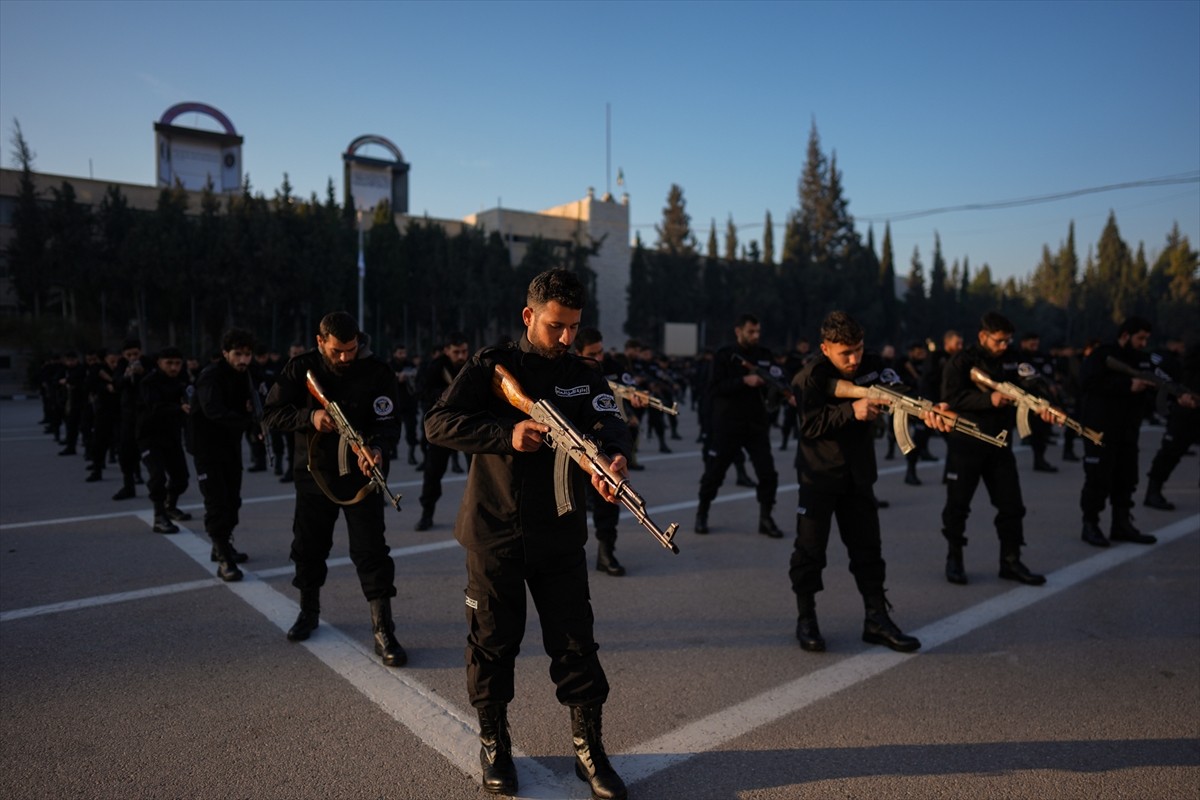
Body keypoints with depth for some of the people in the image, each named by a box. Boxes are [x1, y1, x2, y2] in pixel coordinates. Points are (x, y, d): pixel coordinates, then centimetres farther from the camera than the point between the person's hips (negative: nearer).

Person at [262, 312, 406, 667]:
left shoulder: (377, 372, -10)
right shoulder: (301, 369, -3)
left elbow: (389, 423, -12)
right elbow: (272, 412, -4)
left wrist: (376, 447, -33)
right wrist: (309, 417, -22)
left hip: (360, 476, -3)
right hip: (314, 474, 3)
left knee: (371, 553, -7)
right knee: (308, 548, 16)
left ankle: (383, 631, 1)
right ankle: (309, 611, 40)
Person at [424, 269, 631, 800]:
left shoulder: (583, 377, 6)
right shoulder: (490, 366, -2)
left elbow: (609, 421, -12)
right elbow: (438, 424, -12)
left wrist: (615, 455, -35)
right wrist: (507, 433, -25)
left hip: (560, 535, 2)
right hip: (494, 532, -2)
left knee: (575, 643, 6)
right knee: (494, 642, 11)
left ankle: (589, 749, 24)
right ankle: (494, 745, 32)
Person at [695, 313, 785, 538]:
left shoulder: (764, 354, 9)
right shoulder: (725, 355, -3)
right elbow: (714, 389, -13)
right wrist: (744, 380, -22)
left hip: (757, 423, 3)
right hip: (728, 424, -3)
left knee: (768, 472, -2)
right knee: (714, 472, 5)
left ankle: (765, 519, 12)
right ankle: (702, 514, 23)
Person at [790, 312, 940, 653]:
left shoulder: (871, 366, -1)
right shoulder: (811, 376, -13)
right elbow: (810, 424, -20)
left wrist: (927, 411, -34)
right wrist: (851, 411, -30)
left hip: (858, 474, 4)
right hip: (819, 474, -4)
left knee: (867, 548, 9)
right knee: (811, 548, 2)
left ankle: (877, 619, 20)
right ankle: (806, 619, 16)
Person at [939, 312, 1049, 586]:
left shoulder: (1009, 361, 11)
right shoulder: (961, 363, -8)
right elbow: (951, 398, -19)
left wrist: (1040, 406, -10)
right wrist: (989, 399, -29)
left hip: (999, 443, 5)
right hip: (965, 444, -5)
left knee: (1011, 504, 4)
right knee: (958, 504, 3)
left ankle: (1011, 562, 16)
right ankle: (954, 560, 18)